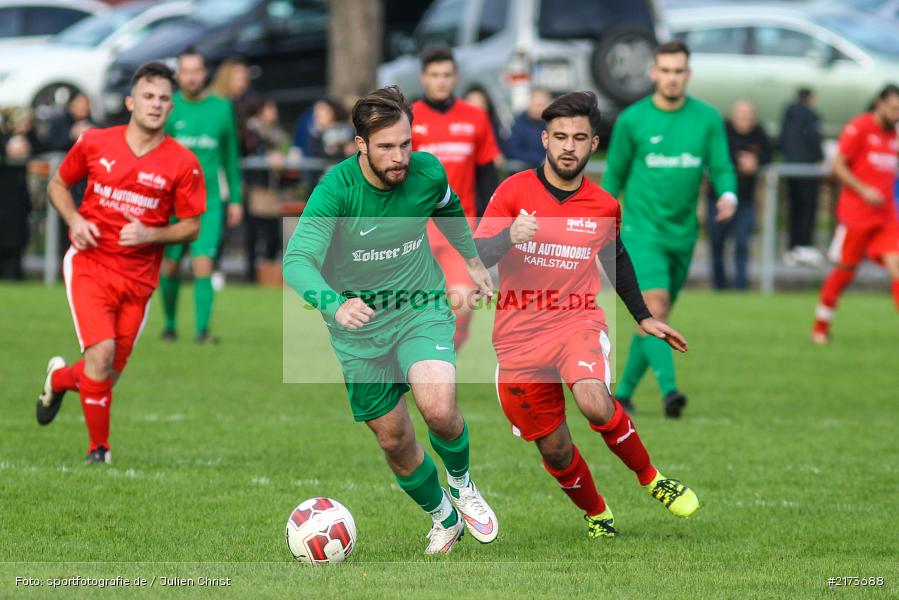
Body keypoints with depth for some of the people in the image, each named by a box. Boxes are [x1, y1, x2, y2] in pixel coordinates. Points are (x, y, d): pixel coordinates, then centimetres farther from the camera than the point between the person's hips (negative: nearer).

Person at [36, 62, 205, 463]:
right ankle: (99, 449, 1)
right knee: (101, 353, -20)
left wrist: (150, 235, -16)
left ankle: (59, 379, 41)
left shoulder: (183, 164, -4)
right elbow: (58, 184, 13)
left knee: (109, 375, 6)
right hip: (89, 263, -2)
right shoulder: (94, 143, -2)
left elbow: (191, 227, 2)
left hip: (138, 277, 2)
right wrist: (74, 220, -6)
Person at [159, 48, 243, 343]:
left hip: (209, 201, 0)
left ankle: (202, 328, -13)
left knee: (203, 264, -13)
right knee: (169, 267, 6)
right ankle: (170, 324, 25)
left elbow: (231, 156, 14)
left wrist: (235, 198, 13)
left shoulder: (222, 108, 6)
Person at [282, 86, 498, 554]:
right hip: (360, 329, 0)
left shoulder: (427, 172, -13)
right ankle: (443, 518, 35)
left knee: (438, 408, -25)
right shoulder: (336, 190, -25)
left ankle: (462, 486, 7)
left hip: (422, 311, 0)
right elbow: (297, 259, -39)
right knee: (394, 440, 8)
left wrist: (472, 259, 23)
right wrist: (335, 304, -56)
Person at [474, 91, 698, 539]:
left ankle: (651, 479, -7)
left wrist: (643, 317, 25)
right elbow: (474, 256, -8)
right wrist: (509, 237, -28)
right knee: (553, 448, 4)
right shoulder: (515, 191, -4)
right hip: (519, 336, 0)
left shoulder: (604, 207, 3)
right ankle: (596, 515, 32)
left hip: (578, 324, 0)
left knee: (595, 403, -31)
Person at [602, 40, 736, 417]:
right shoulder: (632, 120, -3)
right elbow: (614, 175, 7)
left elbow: (721, 168, 4)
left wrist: (728, 195, -19)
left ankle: (624, 391, 25)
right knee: (654, 309, -20)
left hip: (683, 233, 4)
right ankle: (669, 389, -29)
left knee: (654, 319, 11)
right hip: (642, 229, -4)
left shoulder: (707, 118, 2)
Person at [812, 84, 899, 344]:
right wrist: (863, 191, -18)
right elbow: (838, 166, -10)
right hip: (856, 213, -6)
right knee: (845, 270, 2)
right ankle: (820, 327, 19)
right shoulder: (859, 128, -7)